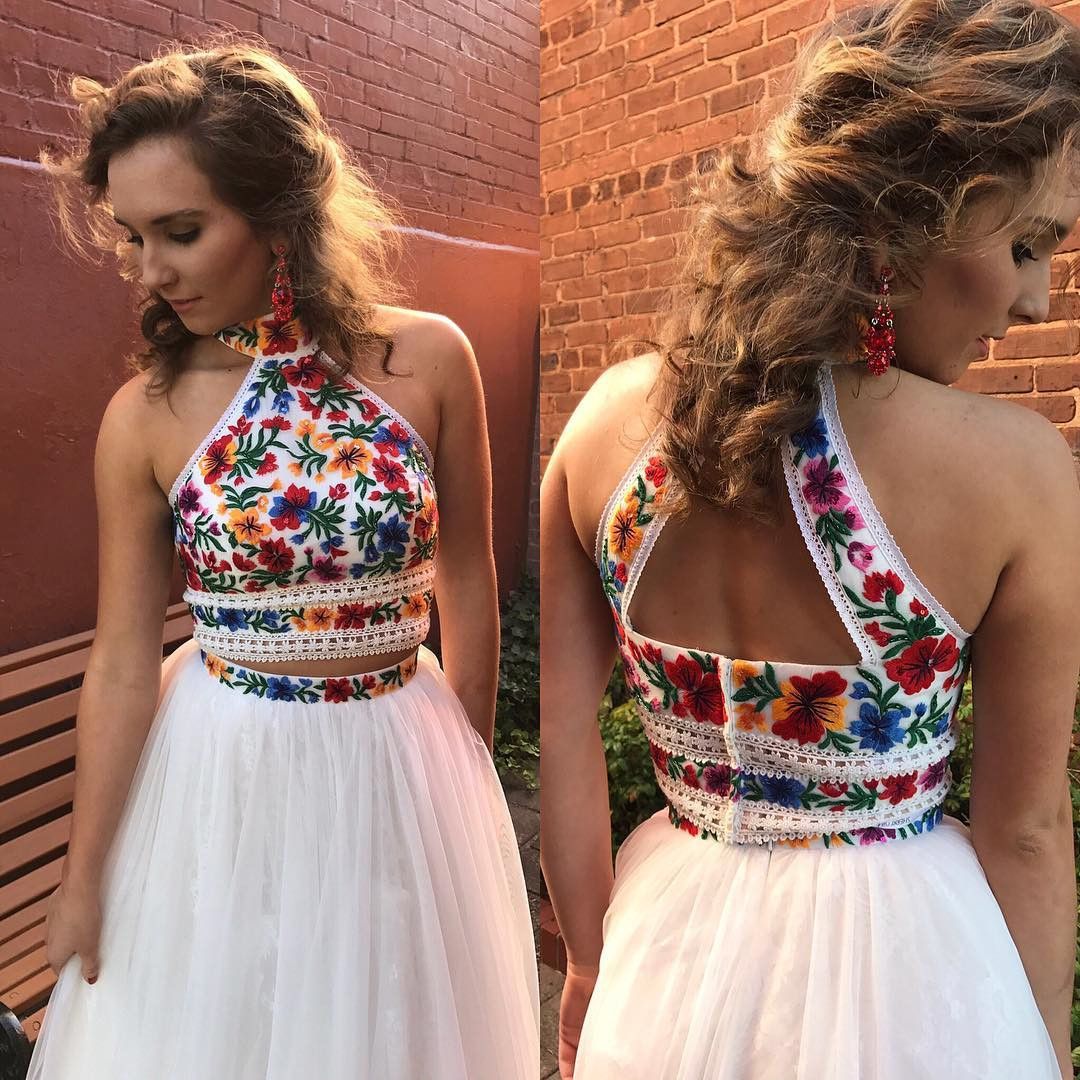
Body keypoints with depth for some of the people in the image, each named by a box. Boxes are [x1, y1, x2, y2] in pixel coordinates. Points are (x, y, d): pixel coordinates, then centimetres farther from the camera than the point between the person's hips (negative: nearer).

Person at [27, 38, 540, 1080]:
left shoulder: (428, 358, -12)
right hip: (223, 774, 0)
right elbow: (122, 660, -4)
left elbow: (466, 582, -3)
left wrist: (474, 772, 6)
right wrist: (83, 877, 3)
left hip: (403, 766, 1)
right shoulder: (144, 417, -10)